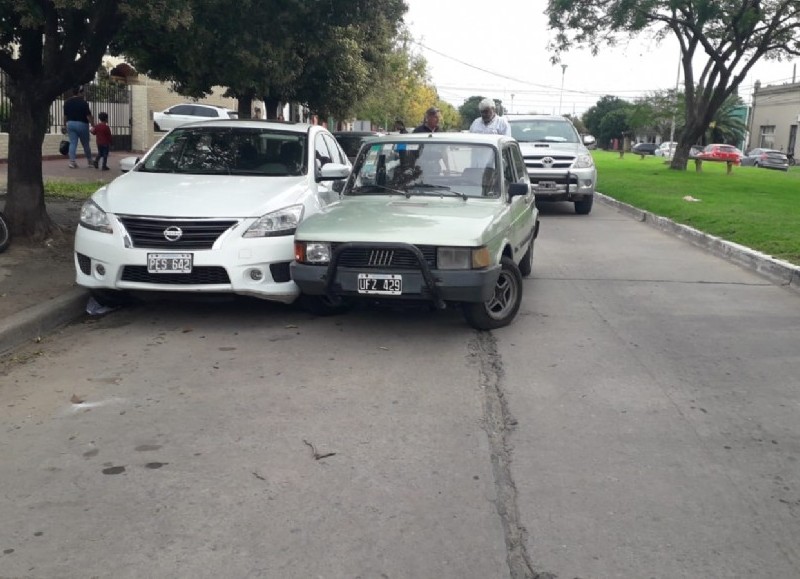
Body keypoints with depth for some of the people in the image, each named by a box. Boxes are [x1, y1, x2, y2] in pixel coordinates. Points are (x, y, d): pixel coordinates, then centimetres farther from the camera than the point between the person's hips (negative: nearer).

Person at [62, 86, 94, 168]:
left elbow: (65, 115, 10)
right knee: (86, 144, 8)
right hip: (82, 124, -4)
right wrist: (93, 124, -10)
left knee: (72, 143, 2)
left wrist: (65, 125, 19)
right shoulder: (83, 103, -12)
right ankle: (89, 161, 21)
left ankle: (72, 161, -9)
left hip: (70, 124, 4)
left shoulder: (67, 102, 5)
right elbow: (88, 116, -15)